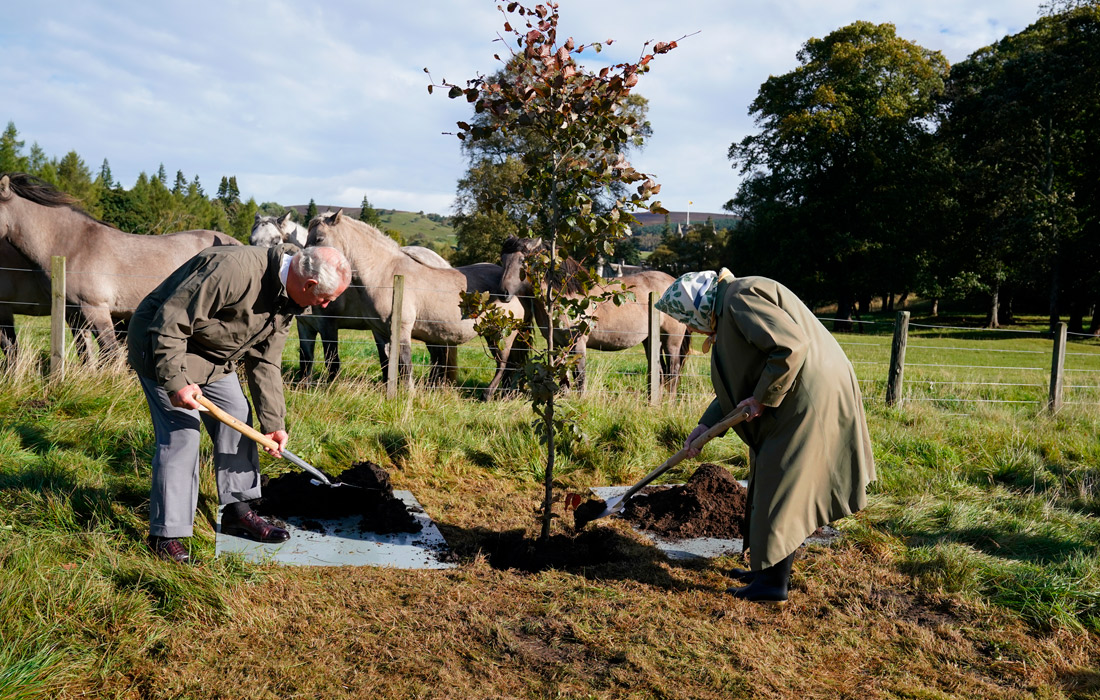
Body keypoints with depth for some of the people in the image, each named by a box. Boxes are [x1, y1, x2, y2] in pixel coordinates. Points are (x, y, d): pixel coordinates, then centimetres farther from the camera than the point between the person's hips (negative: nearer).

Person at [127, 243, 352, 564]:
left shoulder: (287, 301, -5)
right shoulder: (235, 269, -35)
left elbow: (265, 362, 2)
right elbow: (170, 321, -32)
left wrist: (273, 423, -1)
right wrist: (175, 381, -33)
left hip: (214, 356, 9)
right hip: (162, 346, -9)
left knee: (237, 417, 9)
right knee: (181, 434, -13)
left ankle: (238, 512, 21)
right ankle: (166, 535, -2)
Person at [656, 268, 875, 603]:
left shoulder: (741, 296, -15)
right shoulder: (727, 311, 18)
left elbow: (791, 345, -26)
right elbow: (740, 384, 22)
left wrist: (763, 397, -18)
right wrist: (705, 426, 14)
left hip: (810, 398, -11)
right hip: (797, 400, 11)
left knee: (780, 487, -4)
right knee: (776, 484, 17)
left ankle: (774, 582, 6)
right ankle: (773, 568, 27)